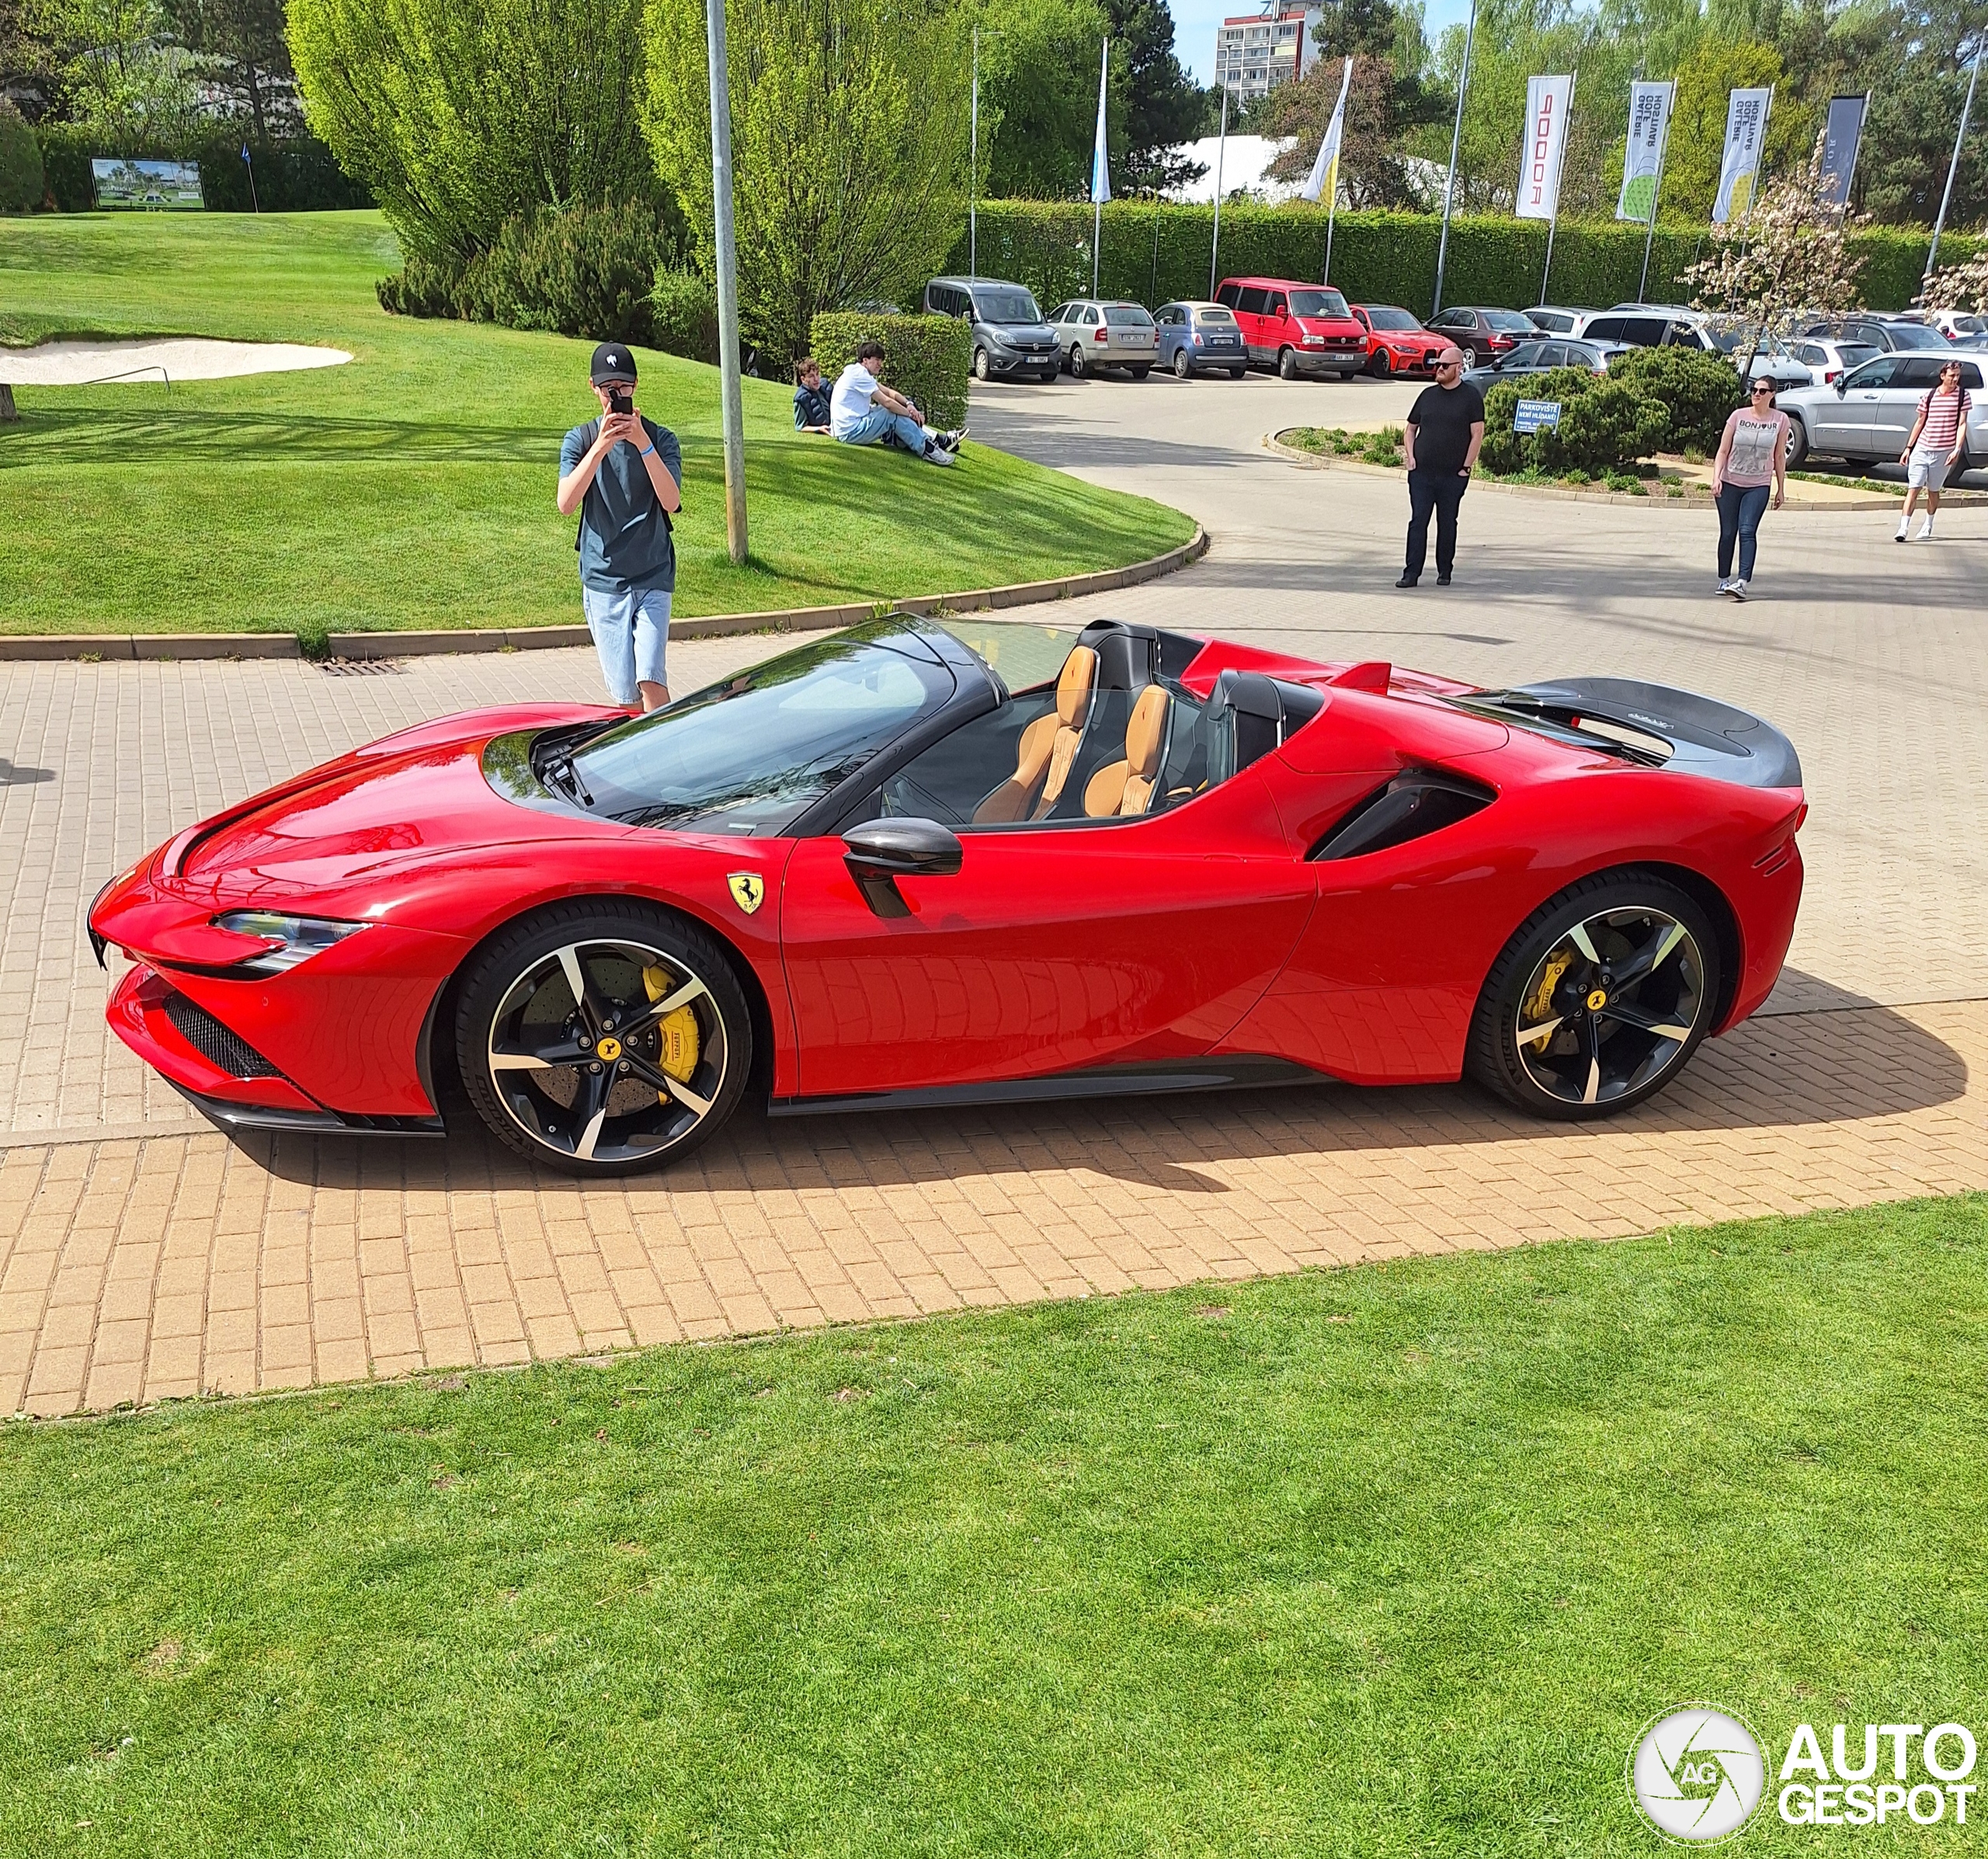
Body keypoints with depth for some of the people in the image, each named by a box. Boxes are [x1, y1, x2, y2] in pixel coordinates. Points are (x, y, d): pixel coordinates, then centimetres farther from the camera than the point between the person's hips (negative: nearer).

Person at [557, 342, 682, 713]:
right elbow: (566, 504, -12)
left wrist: (642, 443, -23)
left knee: (651, 680, -16)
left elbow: (671, 501, -13)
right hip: (602, 581, 1)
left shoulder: (660, 439, 3)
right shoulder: (580, 439, 5)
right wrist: (601, 447, -21)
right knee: (625, 694, 1)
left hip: (653, 577, -1)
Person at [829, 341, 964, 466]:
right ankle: (928, 450, -10)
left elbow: (888, 391, 13)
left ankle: (940, 440, 4)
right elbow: (887, 402, -18)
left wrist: (908, 404, -4)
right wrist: (912, 414, -8)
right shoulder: (859, 374, -16)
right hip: (851, 432, -10)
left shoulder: (860, 373, 16)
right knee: (895, 416, -13)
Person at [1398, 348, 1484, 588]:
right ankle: (1411, 573, -2)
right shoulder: (1427, 395, 11)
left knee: (1447, 523, 7)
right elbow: (1411, 428, 18)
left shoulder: (1471, 396, -1)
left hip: (1453, 476, -3)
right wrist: (1410, 457, 4)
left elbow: (1477, 434, -4)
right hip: (1421, 472, 3)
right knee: (1417, 522, -2)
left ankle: (1444, 572, 17)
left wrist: (1466, 467, -9)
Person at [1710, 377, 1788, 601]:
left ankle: (1742, 583, -22)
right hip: (1729, 483, 1)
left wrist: (1781, 489, 8)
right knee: (1728, 533, 5)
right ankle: (1724, 580, 18)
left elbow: (1779, 457, 6)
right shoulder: (1738, 416, -2)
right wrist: (1716, 477, -14)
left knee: (1747, 532, -15)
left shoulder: (1780, 420, 0)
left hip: (1758, 486, -1)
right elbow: (1723, 450, -1)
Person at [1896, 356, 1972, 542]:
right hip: (1921, 449, 1)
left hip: (1944, 452, -1)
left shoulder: (1963, 396, -1)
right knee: (1913, 488, -7)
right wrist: (1908, 447, 10)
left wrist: (1957, 449, -15)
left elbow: (1962, 424, -4)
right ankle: (1903, 528, -12)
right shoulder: (1930, 394, 4)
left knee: (1933, 490, 11)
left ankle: (1928, 526, 28)